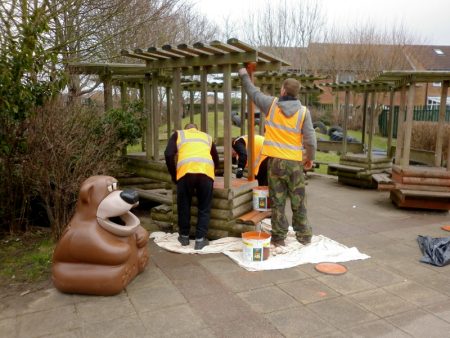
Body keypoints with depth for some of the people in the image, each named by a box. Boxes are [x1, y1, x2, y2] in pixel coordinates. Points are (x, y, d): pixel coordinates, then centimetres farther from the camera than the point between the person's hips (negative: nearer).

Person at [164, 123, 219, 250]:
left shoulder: (178, 134, 27)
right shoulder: (207, 137, 34)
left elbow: (168, 154, 11)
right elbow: (216, 162, 36)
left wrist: (173, 175, 21)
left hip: (186, 170, -1)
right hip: (206, 170, 1)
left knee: (184, 205, 17)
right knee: (204, 207, 14)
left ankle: (184, 236, 28)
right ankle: (200, 239, 13)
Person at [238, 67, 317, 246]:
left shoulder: (272, 104, -3)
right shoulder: (303, 111, -5)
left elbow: (253, 93, 13)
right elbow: (310, 139, -6)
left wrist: (244, 75, 30)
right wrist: (310, 157, 12)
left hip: (275, 161, 0)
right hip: (295, 162, 0)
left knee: (277, 201, 7)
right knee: (298, 202, 12)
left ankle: (279, 237, 14)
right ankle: (304, 235, 22)